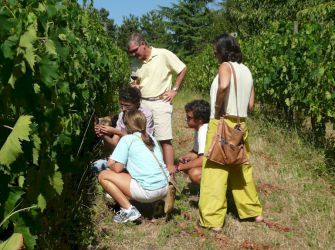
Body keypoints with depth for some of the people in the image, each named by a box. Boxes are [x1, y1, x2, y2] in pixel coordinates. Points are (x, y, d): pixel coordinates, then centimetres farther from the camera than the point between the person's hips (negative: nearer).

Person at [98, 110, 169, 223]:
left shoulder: (127, 139, -4)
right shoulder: (151, 138, 14)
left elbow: (117, 168, -6)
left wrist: (111, 164, 16)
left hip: (148, 191, -8)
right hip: (165, 188, 8)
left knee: (103, 176, 4)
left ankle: (129, 210, 0)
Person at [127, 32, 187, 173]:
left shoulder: (164, 54, -10)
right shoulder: (136, 62, 6)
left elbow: (183, 70, -3)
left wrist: (174, 90, -5)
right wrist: (134, 87, -3)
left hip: (160, 103, -5)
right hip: (142, 103, 5)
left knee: (164, 140, -6)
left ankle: (170, 172, 1)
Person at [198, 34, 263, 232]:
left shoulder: (226, 66, -8)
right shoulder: (246, 70, 13)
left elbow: (223, 86, -31)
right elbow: (250, 104, 13)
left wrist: (217, 110, -18)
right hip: (241, 125, 8)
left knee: (215, 170, -4)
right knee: (242, 168, 19)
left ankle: (213, 219, -3)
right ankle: (253, 210, 30)